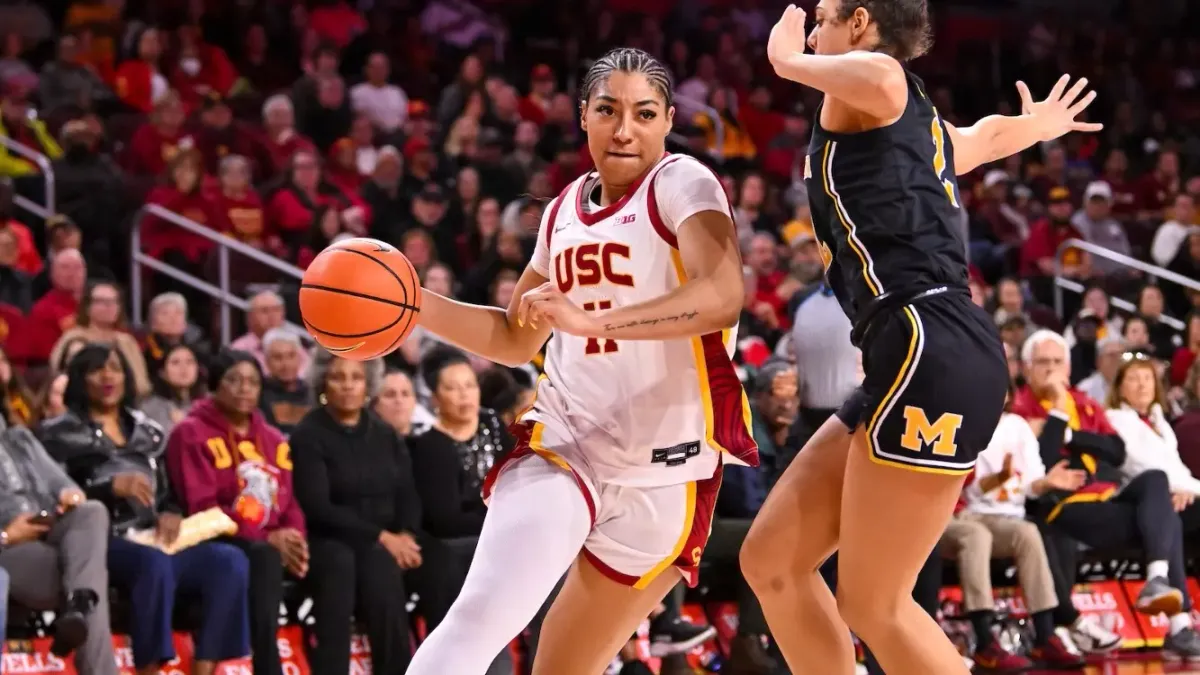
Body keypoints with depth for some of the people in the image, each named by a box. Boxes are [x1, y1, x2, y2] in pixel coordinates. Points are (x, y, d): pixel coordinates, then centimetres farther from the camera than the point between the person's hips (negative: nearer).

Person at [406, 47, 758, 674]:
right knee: (479, 617, -22)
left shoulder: (681, 182, -7)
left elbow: (722, 296, -26)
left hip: (664, 473, -4)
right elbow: (517, 338, 25)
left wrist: (593, 320, -36)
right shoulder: (566, 208, 13)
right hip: (561, 444, 4)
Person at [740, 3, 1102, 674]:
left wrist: (790, 60, -6)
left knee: (874, 604, -8)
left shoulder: (864, 92, 0)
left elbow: (877, 76, -27)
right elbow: (990, 134, 49)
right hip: (919, 360, 10)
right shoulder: (922, 126, 26)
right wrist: (1041, 123, 73)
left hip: (930, 355, -10)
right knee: (772, 560, 10)